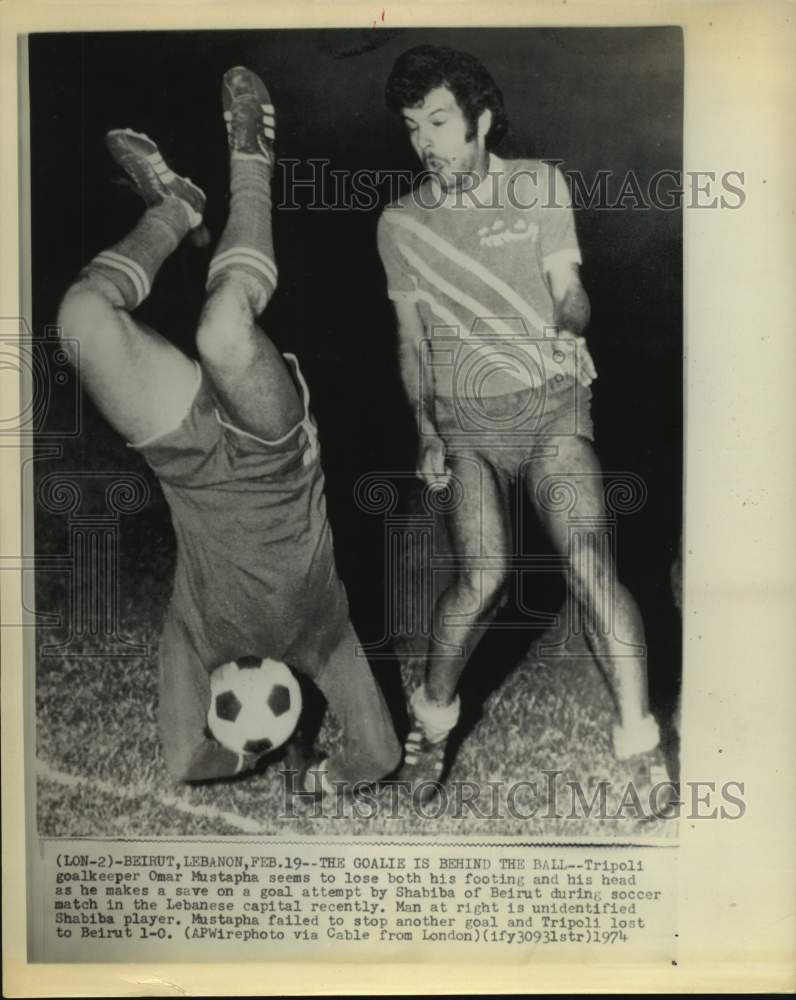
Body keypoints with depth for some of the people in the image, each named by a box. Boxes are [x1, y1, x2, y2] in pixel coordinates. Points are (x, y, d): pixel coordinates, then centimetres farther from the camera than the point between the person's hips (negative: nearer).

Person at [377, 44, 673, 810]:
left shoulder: (539, 186, 5)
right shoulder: (400, 223, 8)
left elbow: (573, 304, 2)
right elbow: (411, 336, 13)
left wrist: (570, 309, -22)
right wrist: (425, 428, 1)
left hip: (553, 405, 0)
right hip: (466, 421, 1)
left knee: (588, 563, -19)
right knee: (481, 578, -18)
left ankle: (640, 744, -7)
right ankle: (431, 716, 8)